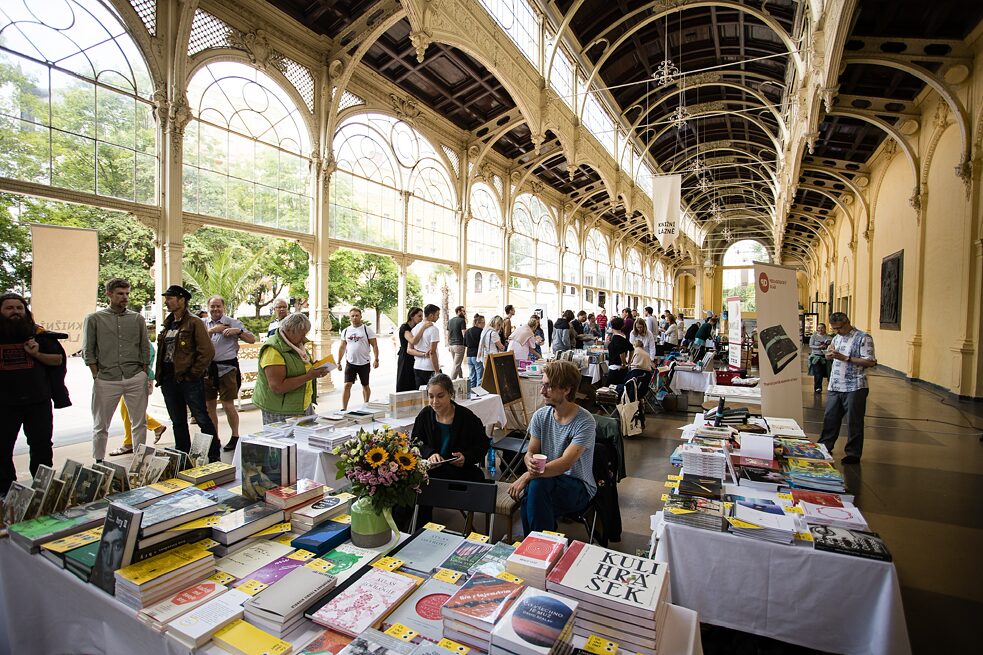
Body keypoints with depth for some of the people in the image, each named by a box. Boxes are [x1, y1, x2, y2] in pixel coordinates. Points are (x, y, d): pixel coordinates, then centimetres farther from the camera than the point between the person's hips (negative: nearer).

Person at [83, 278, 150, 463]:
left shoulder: (137, 319, 9)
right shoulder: (94, 319, 5)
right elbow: (88, 352, 3)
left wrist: (144, 375, 3)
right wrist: (97, 376, -4)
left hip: (135, 379, 1)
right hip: (106, 381, -1)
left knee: (140, 423, 5)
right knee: (101, 426, 9)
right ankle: (98, 463, 22)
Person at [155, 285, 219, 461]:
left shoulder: (194, 322, -8)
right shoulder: (167, 324, 15)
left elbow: (207, 351, -15)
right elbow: (161, 351, 21)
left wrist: (194, 373, -15)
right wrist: (160, 375, 10)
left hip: (189, 379, -8)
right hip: (168, 379, 8)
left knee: (202, 418, -2)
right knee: (178, 422, 15)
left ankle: (214, 456, 8)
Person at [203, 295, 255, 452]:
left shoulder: (232, 322, 0)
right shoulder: (203, 324, 8)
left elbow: (252, 340, -3)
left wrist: (238, 331, -16)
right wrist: (211, 330, -14)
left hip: (227, 367, -3)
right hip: (208, 367, 4)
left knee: (228, 405, -2)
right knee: (209, 405, 11)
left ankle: (235, 437, 14)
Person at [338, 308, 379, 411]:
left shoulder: (367, 329, -4)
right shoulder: (345, 331, 7)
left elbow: (374, 345, -6)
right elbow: (342, 347, 12)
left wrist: (376, 359, -15)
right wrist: (339, 361, 7)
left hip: (364, 363, -2)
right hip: (350, 363, 2)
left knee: (365, 385, 11)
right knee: (347, 385, -7)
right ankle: (343, 409, -5)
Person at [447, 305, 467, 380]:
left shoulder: (450, 321, 12)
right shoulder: (462, 320, -9)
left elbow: (448, 334, 15)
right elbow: (464, 334, -16)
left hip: (451, 345, 7)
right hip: (459, 345, -7)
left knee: (457, 364, 18)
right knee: (456, 365, -4)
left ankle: (461, 378, 27)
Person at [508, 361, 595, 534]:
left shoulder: (585, 421, -17)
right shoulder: (541, 415, 0)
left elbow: (565, 463, -25)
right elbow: (531, 452, 4)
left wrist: (527, 476, -30)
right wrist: (530, 462, -22)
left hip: (579, 487, -4)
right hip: (548, 479, 4)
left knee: (537, 484, -34)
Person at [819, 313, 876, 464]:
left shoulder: (863, 338, -9)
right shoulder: (837, 338, 12)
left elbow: (870, 362, -16)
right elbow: (828, 357, 23)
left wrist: (845, 358, -20)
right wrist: (830, 353, 1)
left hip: (854, 388, -6)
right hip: (835, 386, 6)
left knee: (854, 422, 5)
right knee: (829, 418, 13)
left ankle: (853, 454, 16)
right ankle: (824, 447, 26)